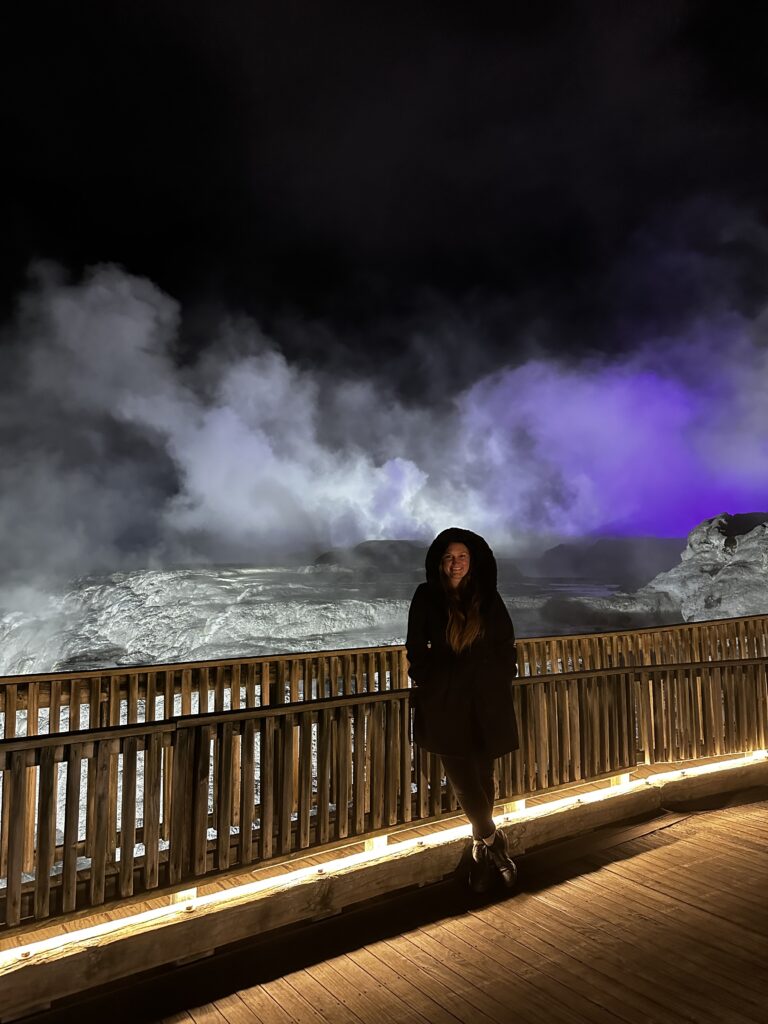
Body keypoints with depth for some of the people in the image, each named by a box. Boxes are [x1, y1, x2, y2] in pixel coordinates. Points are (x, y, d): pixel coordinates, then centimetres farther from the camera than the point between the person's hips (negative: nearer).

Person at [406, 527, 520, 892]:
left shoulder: (488, 598, 2)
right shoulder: (427, 597, -2)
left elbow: (506, 646, 11)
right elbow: (416, 648, 7)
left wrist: (501, 679, 6)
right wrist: (427, 680, 3)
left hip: (486, 701, 1)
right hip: (445, 703, -1)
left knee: (481, 775, 8)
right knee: (461, 776, -6)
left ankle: (482, 847, 26)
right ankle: (493, 841, 14)